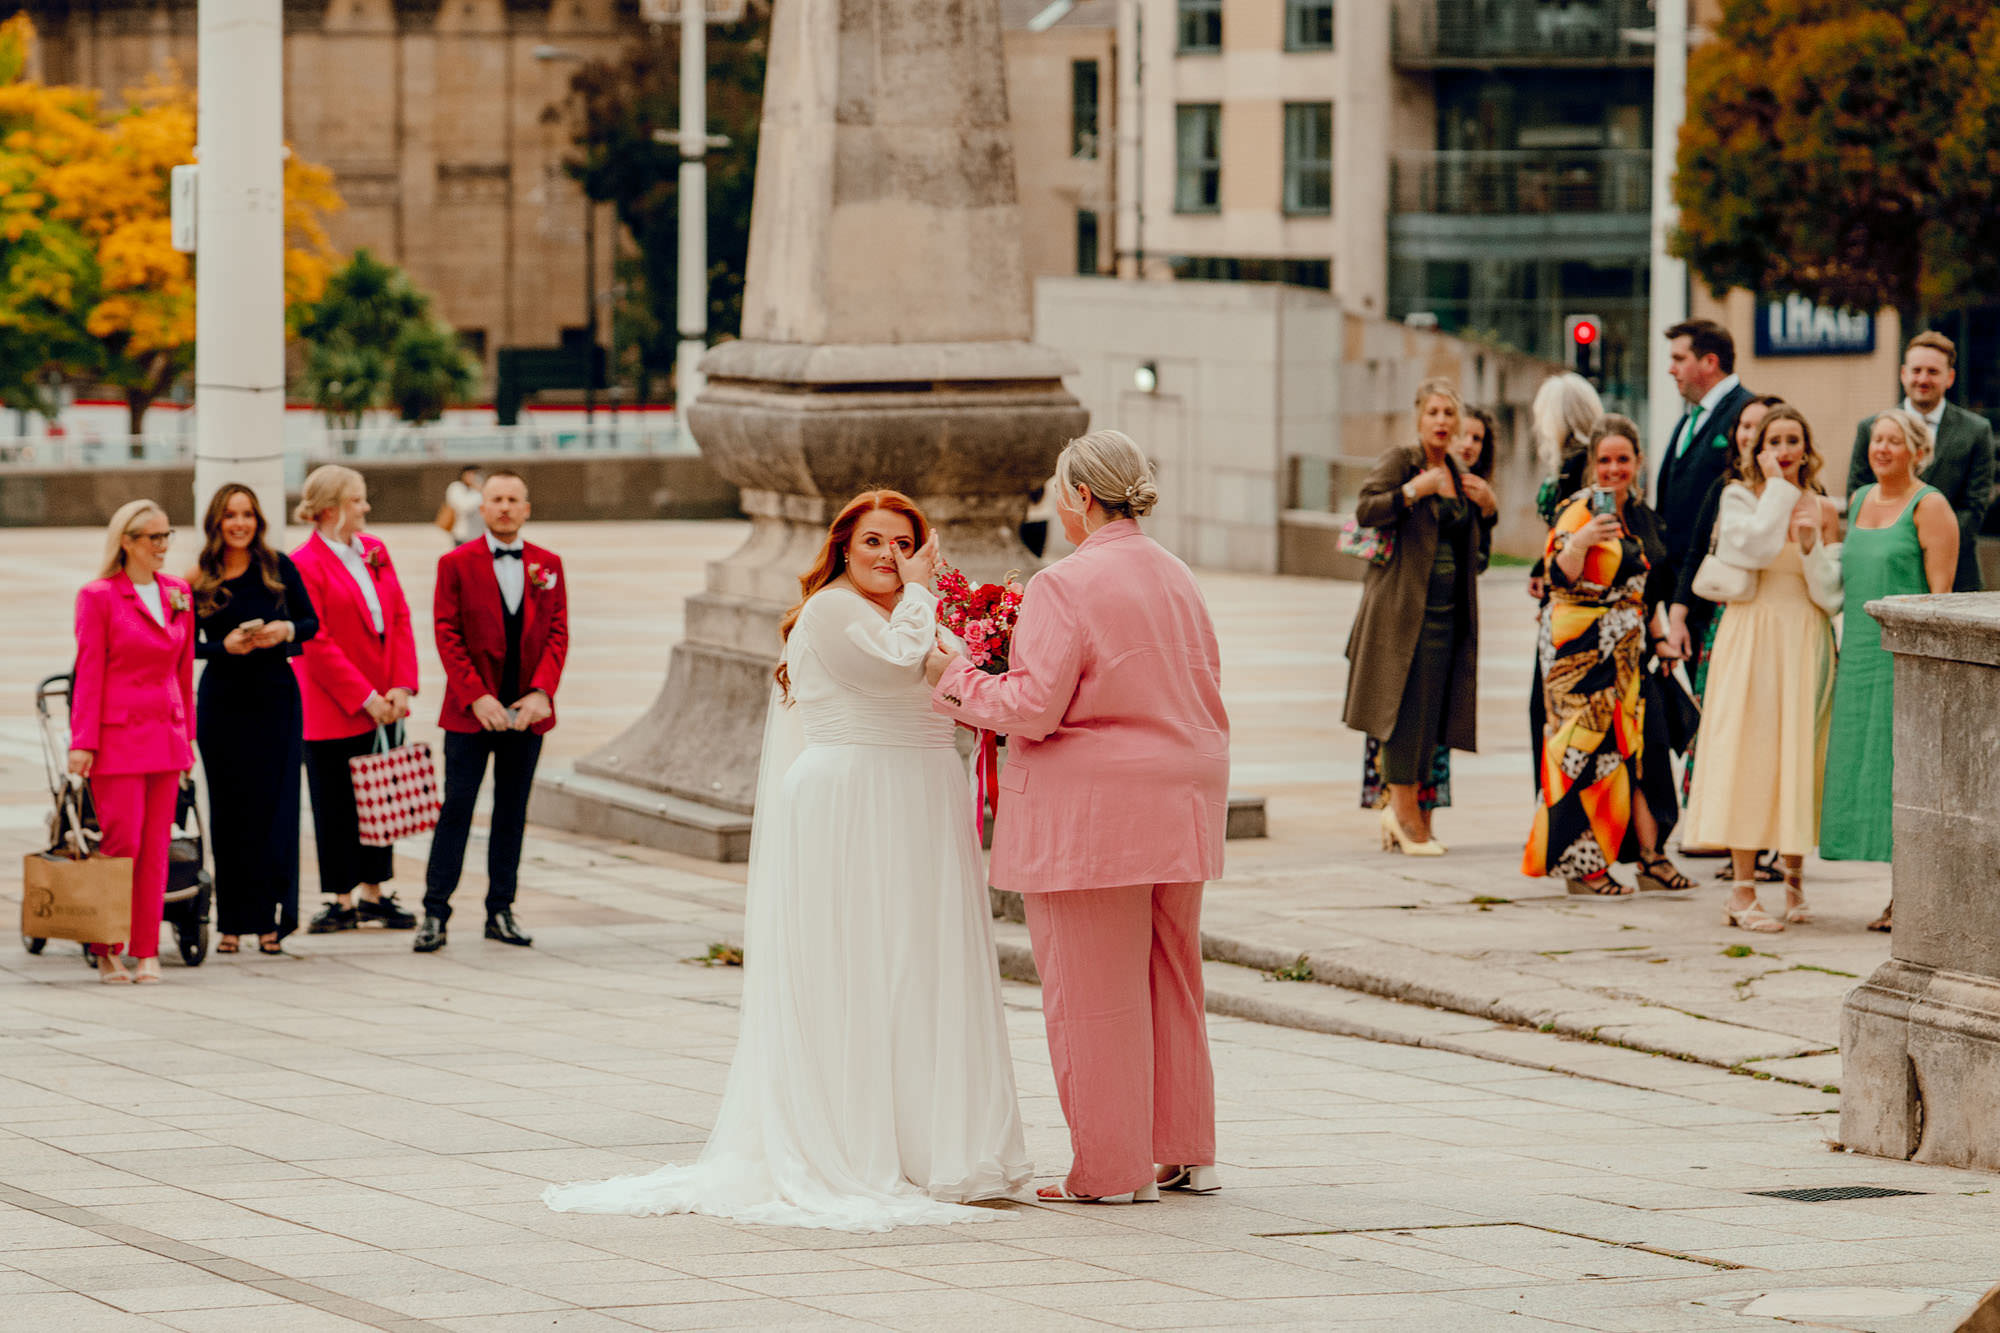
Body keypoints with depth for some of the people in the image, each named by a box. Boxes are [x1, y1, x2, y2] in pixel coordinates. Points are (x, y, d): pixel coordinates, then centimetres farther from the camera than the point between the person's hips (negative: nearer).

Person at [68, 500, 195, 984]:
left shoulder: (178, 594, 11)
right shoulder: (99, 597, -5)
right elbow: (89, 673, -7)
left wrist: (187, 734, 14)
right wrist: (83, 742, -11)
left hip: (165, 734, 5)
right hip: (118, 735, -5)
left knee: (155, 846, 4)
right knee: (122, 841, -8)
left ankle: (147, 953, 8)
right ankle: (106, 950, 6)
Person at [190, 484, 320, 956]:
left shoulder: (278, 568, -1)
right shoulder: (200, 580, -1)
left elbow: (311, 623, 3)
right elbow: (188, 646, -1)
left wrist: (286, 630, -17)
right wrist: (226, 645, -19)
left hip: (275, 696, -1)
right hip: (222, 700, 1)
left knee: (274, 807, -2)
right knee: (229, 810, 3)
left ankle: (270, 918, 1)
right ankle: (231, 922, 8)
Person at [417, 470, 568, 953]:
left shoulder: (548, 565, 8)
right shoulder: (456, 564, -1)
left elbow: (557, 633, 5)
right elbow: (447, 636, -5)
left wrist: (541, 692, -10)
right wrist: (476, 697, -15)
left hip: (526, 713, 3)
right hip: (471, 713, -3)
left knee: (513, 812, 8)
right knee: (456, 808, -3)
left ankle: (500, 912, 14)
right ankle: (435, 914, 0)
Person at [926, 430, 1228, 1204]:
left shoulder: (1066, 587, -16)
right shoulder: (1177, 581, 8)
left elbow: (1033, 706, -19)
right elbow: (1201, 690, 13)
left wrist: (956, 680, -5)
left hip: (1091, 813, -7)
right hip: (1182, 800, 7)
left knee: (1093, 989, 1)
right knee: (1170, 980, 16)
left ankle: (1109, 1169, 5)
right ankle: (1184, 1153, 22)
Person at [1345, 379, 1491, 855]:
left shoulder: (1459, 475, 16)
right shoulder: (1399, 460, -4)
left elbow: (1470, 542, 26)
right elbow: (1365, 511, -15)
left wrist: (1486, 504, 8)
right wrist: (1414, 490, -21)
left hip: (1446, 611, 7)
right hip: (1403, 606, -7)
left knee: (1433, 711, 6)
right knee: (1406, 707, -7)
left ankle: (1401, 807, 15)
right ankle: (1406, 815, -2)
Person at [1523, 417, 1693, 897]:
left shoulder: (1642, 516, 14)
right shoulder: (1579, 512, -9)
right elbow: (1561, 577, -22)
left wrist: (1657, 639, 19)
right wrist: (1580, 542, -40)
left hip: (1627, 653, 7)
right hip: (1583, 652, -7)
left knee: (1636, 746, 4)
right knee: (1591, 749, -8)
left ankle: (1649, 857, 8)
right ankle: (1582, 864, -4)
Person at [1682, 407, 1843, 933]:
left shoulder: (1822, 509, 8)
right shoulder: (1740, 495, 2)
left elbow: (1832, 592, 4)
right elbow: (1752, 547, -18)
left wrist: (1812, 545, -12)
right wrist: (1777, 489, -10)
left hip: (1805, 642, 3)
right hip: (1752, 634, -3)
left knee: (1800, 752, 3)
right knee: (1748, 752, -7)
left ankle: (1793, 876, 17)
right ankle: (1742, 891, -6)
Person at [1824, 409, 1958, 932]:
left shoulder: (1929, 507, -7)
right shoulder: (1859, 501, 16)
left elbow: (1941, 590, -11)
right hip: (1860, 654, 8)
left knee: (1907, 769, -7)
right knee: (1866, 767, 6)